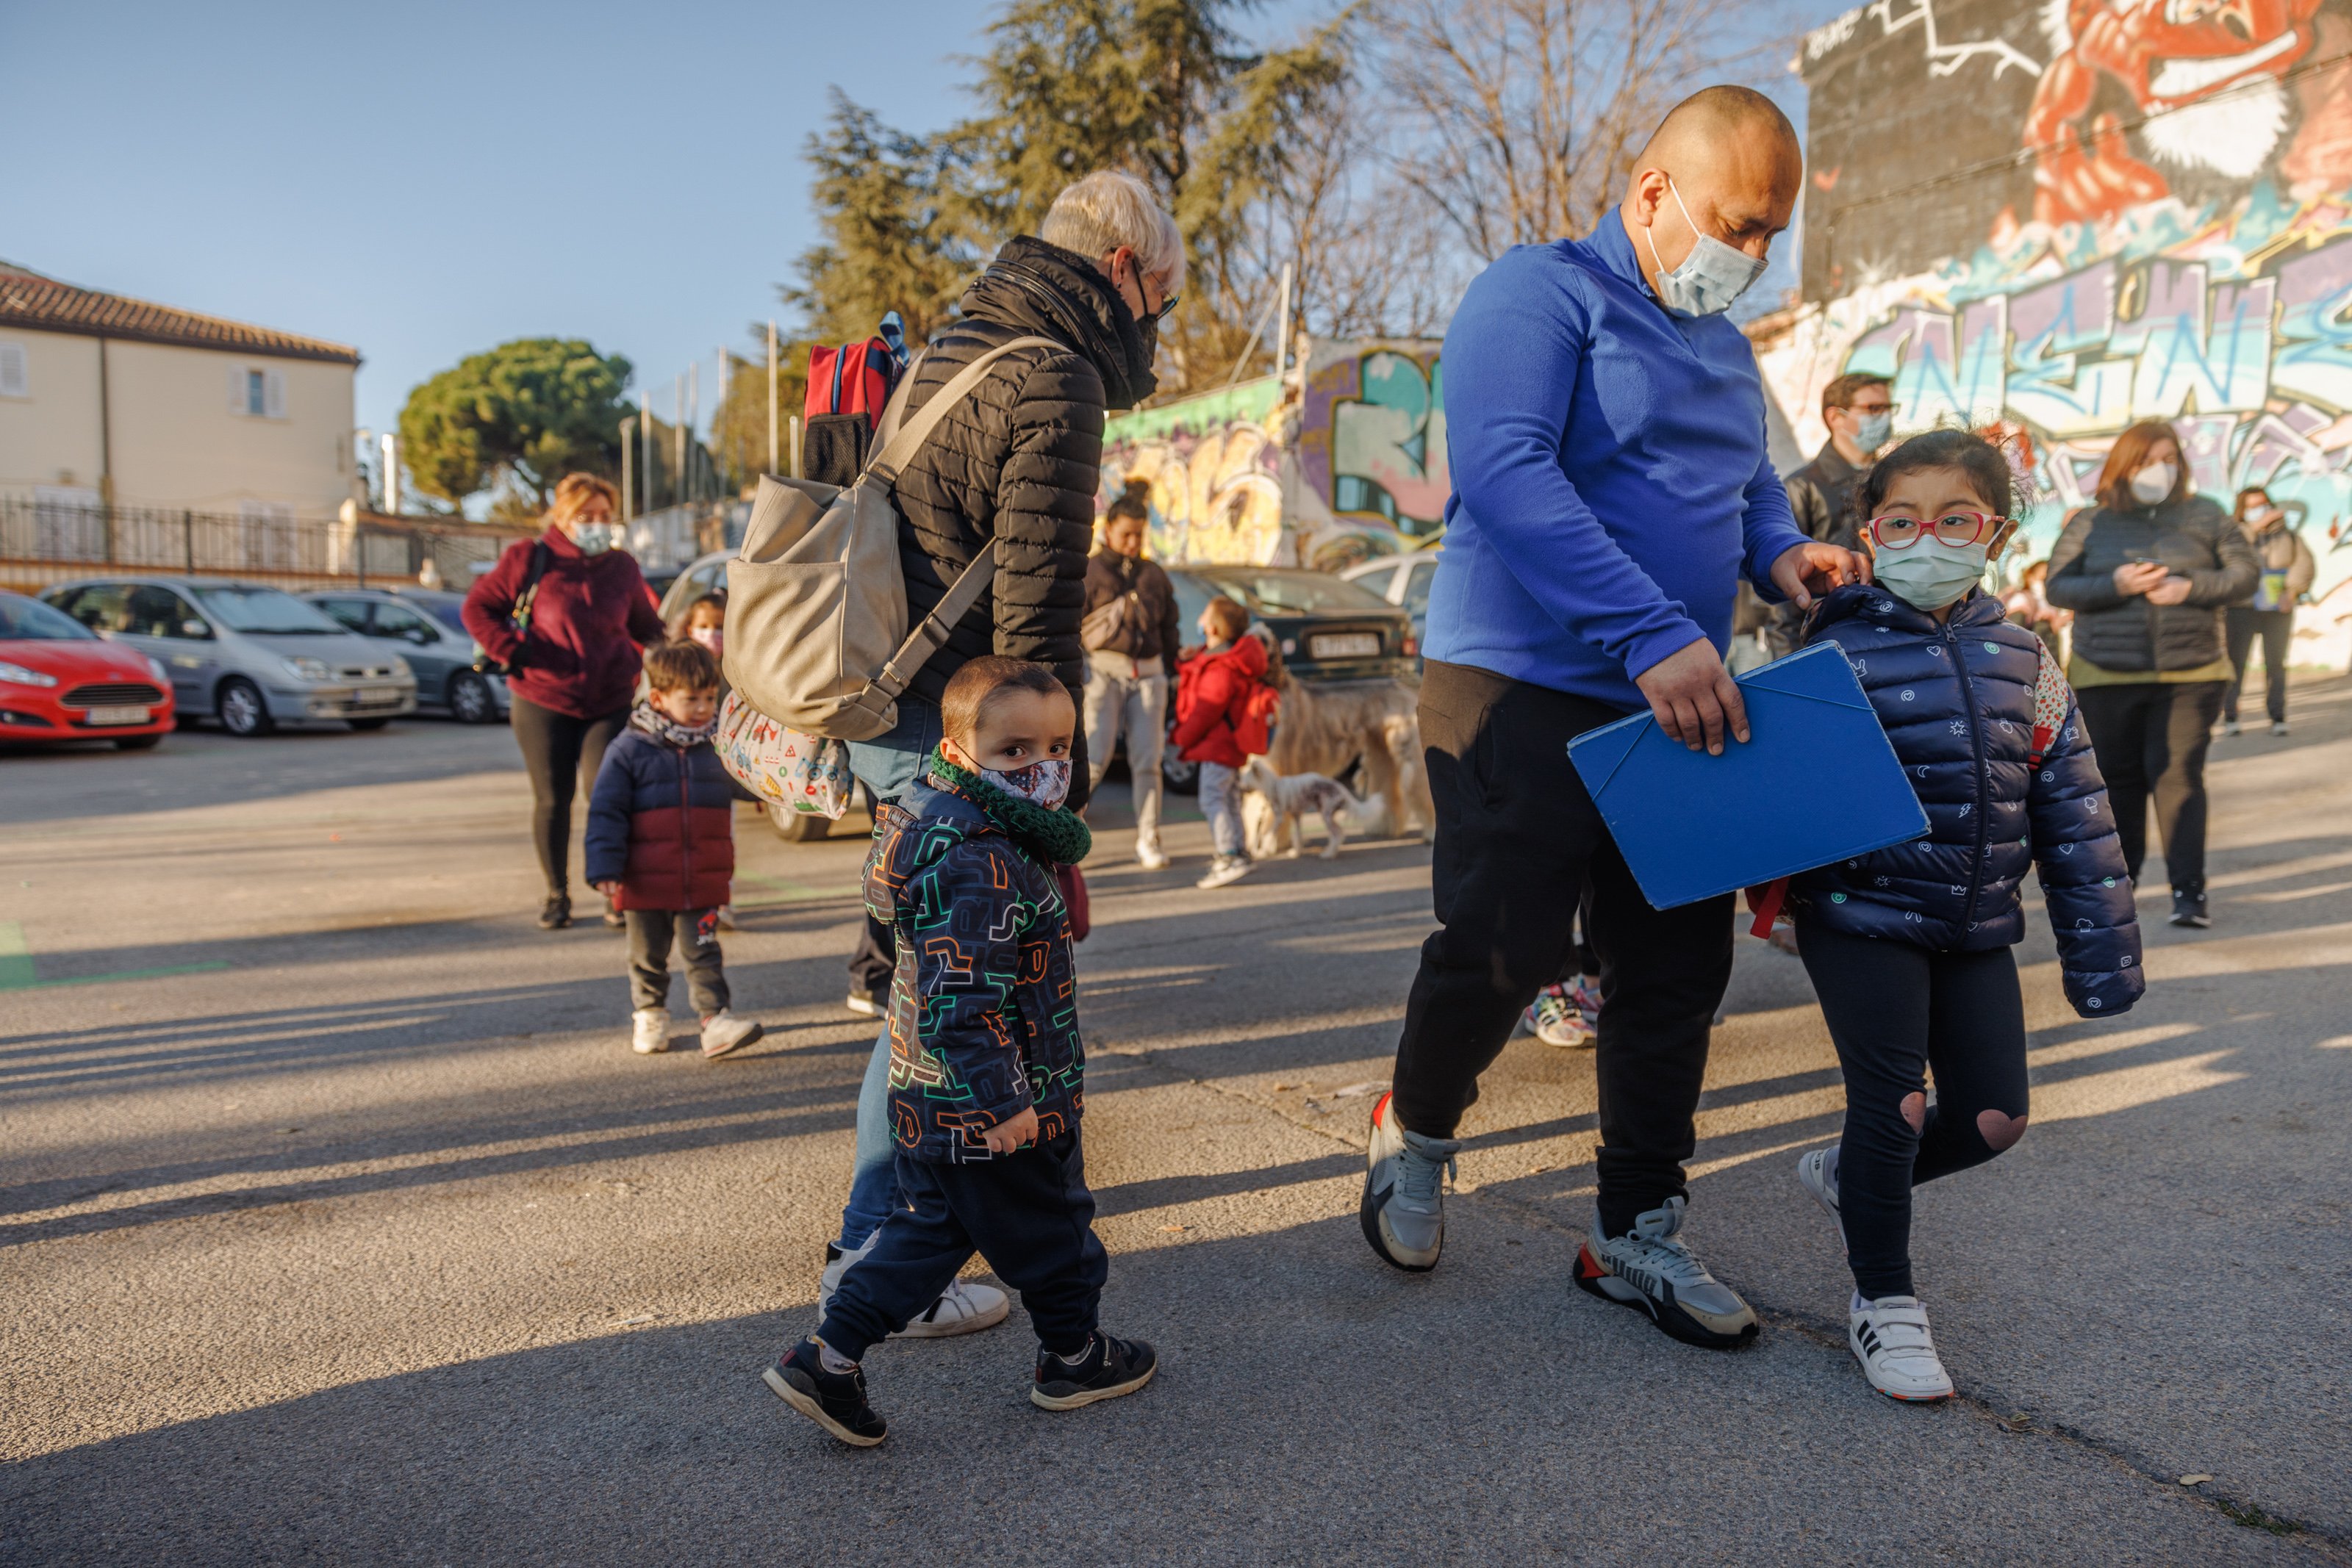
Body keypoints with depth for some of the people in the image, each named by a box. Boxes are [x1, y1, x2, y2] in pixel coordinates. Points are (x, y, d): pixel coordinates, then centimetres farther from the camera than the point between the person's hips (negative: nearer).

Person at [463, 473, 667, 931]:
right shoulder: (529, 559, -3)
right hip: (542, 702, -1)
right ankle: (557, 894, 21)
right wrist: (511, 651, -10)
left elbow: (645, 626, 18)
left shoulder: (622, 566, 7)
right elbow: (477, 608, 2)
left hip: (610, 703, 1)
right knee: (552, 799, 6)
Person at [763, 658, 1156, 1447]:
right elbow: (964, 998, -31)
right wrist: (1005, 1103, -28)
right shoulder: (983, 866, -26)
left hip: (928, 1102, 9)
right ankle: (1074, 1359, 34)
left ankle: (827, 1358, 20)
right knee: (1051, 1231, 13)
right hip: (990, 1113, -9)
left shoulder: (945, 834, 7)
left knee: (930, 1227, 20)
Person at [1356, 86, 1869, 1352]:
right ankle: (1416, 1131, 26)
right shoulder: (1539, 294, -7)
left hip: (1672, 709, 8)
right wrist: (1655, 634, -29)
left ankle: (1636, 1235, 22)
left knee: (1678, 971, 7)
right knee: (1502, 949, -6)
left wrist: (1779, 552, 4)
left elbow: (1749, 483, 31)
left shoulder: (1724, 348, 20)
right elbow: (1502, 472, -22)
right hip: (1523, 691, -8)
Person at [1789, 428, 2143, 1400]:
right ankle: (1882, 1300, 16)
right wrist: (1774, 887, -21)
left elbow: (2074, 810, 8)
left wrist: (2099, 946, 7)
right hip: (1862, 921, -5)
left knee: (1995, 1115, 7)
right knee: (1895, 1102, -4)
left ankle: (1849, 1179, 35)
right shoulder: (1839, 654, -10)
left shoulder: (2022, 662, 5)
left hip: (1978, 926, 5)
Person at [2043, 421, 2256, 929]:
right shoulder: (2090, 523, 5)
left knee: (2179, 774, -9)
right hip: (2107, 675, 1)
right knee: (2118, 777, 8)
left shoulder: (2204, 515, 6)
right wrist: (2114, 585, -17)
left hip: (2190, 673, -1)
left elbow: (2244, 573, 5)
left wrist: (2191, 588, -13)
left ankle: (2189, 890, -6)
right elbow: (2057, 586, -1)